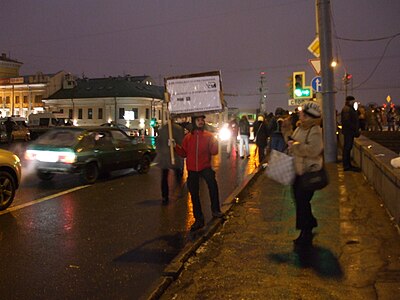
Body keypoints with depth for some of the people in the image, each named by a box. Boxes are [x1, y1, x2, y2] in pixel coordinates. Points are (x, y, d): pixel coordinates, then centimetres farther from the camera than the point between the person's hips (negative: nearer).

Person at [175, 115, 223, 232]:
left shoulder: (209, 136, 1)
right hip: (192, 169, 3)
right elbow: (184, 153, 9)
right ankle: (199, 219, 24)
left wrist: (215, 142, -22)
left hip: (205, 167, -3)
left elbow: (214, 152, -6)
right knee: (194, 194, 9)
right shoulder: (188, 137, 8)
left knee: (212, 183, -33)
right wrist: (175, 146, -5)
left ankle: (215, 210, -21)